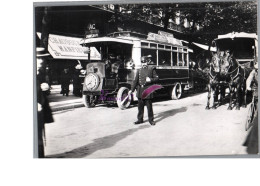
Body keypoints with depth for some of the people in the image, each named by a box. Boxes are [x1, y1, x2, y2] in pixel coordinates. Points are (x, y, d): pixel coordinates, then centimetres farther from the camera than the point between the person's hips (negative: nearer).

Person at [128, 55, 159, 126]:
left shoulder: (151, 69, 2)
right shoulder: (139, 71, 10)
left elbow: (157, 78, 4)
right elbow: (135, 81, 8)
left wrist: (150, 80, -15)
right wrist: (132, 90, 1)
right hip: (140, 90, 3)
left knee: (149, 106, 2)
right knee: (140, 106, 9)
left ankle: (151, 120, 12)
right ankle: (140, 119, 19)